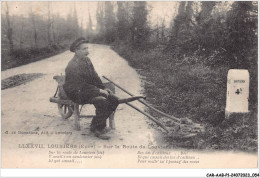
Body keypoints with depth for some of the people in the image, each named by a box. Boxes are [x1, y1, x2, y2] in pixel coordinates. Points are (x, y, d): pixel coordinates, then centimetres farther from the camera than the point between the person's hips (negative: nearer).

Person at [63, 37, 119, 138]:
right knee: (102, 101, -31)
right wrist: (99, 91, -20)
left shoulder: (87, 60, 7)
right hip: (78, 93, -9)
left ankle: (97, 124, 6)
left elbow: (95, 77, 13)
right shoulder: (72, 67, -20)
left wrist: (103, 88, 1)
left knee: (114, 100, -6)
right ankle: (97, 128, -12)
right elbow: (82, 86, -21)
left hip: (90, 89, 9)